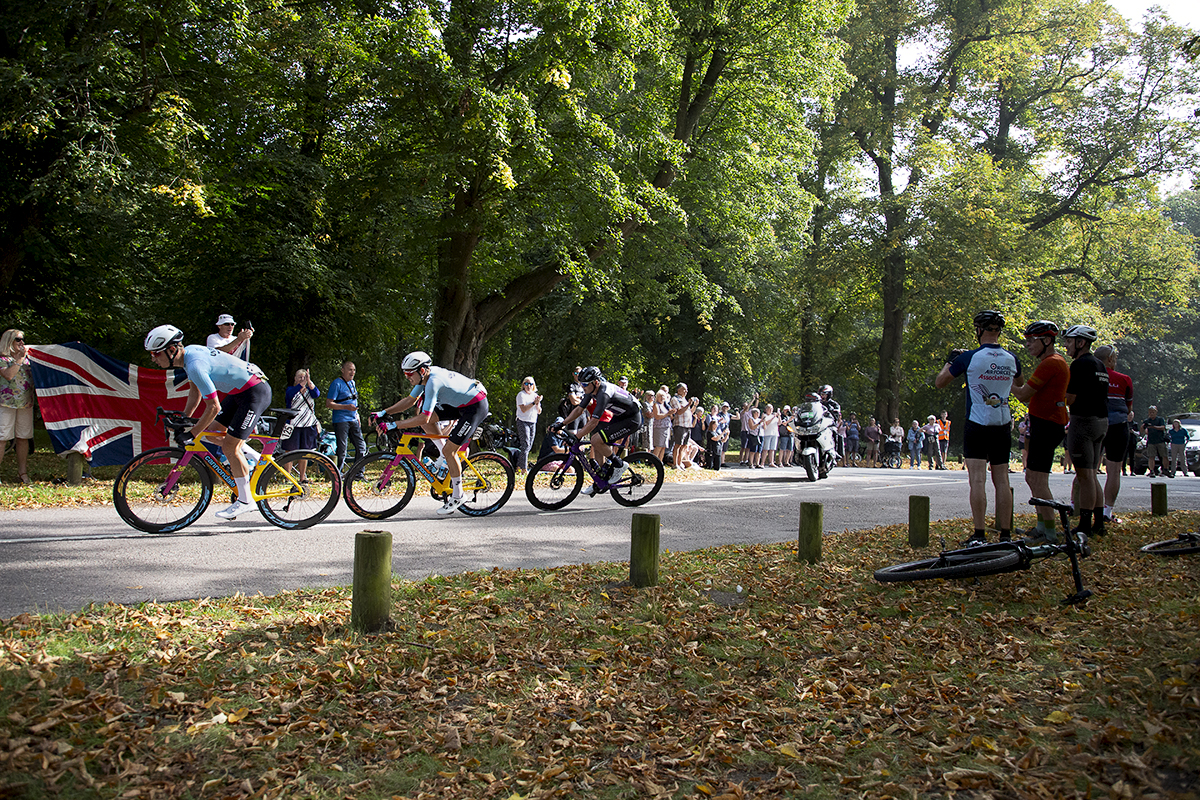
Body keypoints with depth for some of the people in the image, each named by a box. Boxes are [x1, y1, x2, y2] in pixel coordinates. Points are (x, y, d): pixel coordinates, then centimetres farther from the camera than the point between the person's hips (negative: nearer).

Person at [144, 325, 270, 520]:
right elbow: (196, 390, 18)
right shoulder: (189, 351, 3)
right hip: (239, 390, 10)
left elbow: (214, 407, -25)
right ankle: (245, 452, 30)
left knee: (229, 446, -9)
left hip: (256, 392, -10)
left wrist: (191, 434, -15)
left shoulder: (195, 365, -26)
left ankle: (245, 500, 0)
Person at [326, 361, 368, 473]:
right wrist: (347, 407, -23)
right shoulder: (337, 383, -9)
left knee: (361, 446, 5)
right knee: (341, 450, -6)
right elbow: (329, 404, -14)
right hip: (341, 420, -8)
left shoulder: (352, 383, 16)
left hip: (353, 421, 8)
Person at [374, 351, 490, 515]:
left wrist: (393, 426, -30)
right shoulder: (426, 376, 0)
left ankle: (457, 496, 4)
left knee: (449, 450, -11)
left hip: (476, 406, -9)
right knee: (421, 411, 0)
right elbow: (409, 400, 10)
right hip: (461, 404, 9)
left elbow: (424, 418, -33)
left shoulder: (434, 382, -29)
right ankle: (444, 458, 10)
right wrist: (383, 413, 0)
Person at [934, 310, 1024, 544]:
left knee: (977, 480, -6)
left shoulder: (969, 357, -11)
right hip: (1003, 427, 4)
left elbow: (940, 382, 0)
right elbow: (1020, 383, 26)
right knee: (1002, 481, 8)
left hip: (977, 426, -4)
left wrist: (950, 361, 15)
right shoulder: (1011, 359, 3)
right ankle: (1006, 534, 11)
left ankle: (979, 534, -10)